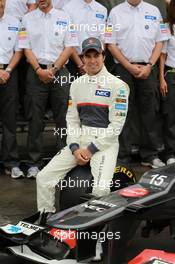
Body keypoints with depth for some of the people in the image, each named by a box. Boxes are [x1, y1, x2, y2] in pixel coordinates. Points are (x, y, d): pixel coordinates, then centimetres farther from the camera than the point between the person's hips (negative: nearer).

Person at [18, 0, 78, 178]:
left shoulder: (64, 18, 7)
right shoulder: (27, 19, 9)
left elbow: (69, 47, 2)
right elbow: (26, 48, 4)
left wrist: (53, 69, -9)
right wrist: (39, 70, -9)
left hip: (59, 71, 0)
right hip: (36, 72, 0)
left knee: (63, 117, -1)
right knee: (35, 118, 1)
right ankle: (34, 163, 6)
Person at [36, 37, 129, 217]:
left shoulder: (117, 85, -3)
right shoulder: (76, 84, 14)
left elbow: (116, 124, -8)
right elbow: (71, 118, 11)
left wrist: (91, 149, -11)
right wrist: (75, 148, -4)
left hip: (105, 142, -5)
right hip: (79, 140, 5)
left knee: (101, 189, -29)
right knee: (43, 178, -7)